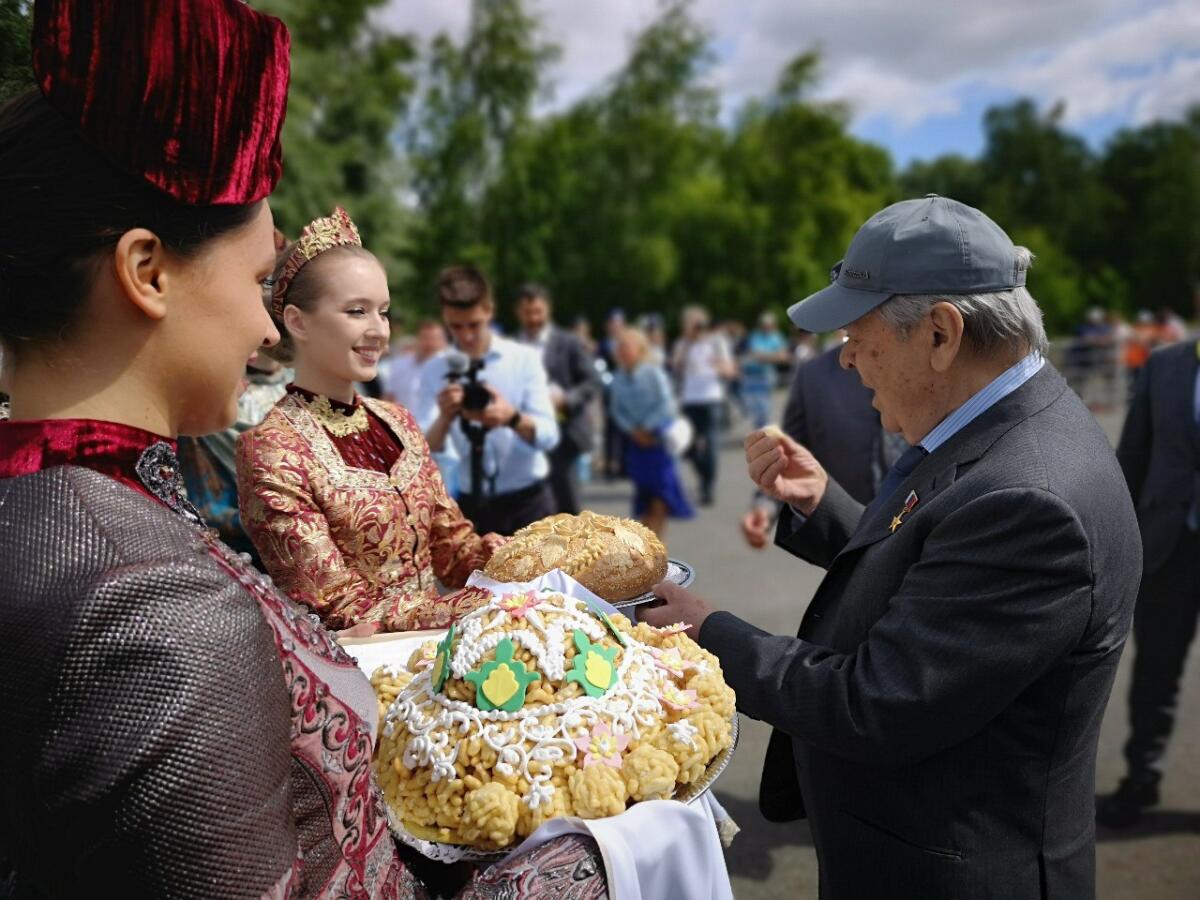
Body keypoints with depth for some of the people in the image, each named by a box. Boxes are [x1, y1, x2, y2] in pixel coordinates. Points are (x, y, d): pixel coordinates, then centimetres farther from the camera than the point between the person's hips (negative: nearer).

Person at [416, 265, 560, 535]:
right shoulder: (436, 372, -2)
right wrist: (444, 417, -32)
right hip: (474, 507, 1)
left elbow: (549, 435, -12)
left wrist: (512, 418, -33)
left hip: (528, 503, -1)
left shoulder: (524, 359, -5)